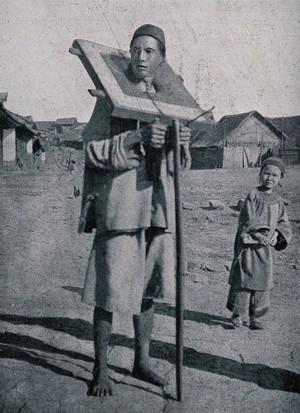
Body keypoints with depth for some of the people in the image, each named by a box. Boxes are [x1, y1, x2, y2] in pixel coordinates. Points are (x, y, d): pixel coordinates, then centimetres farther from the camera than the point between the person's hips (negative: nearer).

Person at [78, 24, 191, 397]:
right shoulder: (111, 97, 0)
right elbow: (92, 149, -7)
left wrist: (181, 142, -5)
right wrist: (137, 138, -19)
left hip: (157, 206, 6)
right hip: (119, 204, -5)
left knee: (148, 287, 12)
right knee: (110, 290, -4)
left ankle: (141, 361, 27)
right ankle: (100, 369, 12)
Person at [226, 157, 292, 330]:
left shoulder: (278, 201, 8)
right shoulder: (253, 195, -6)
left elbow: (284, 223, 10)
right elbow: (248, 218, -14)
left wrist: (276, 234, -10)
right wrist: (258, 234, -27)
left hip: (266, 246, 5)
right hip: (248, 243, -5)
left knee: (263, 280, 7)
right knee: (244, 277, -3)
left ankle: (255, 317, 18)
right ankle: (238, 313, 11)